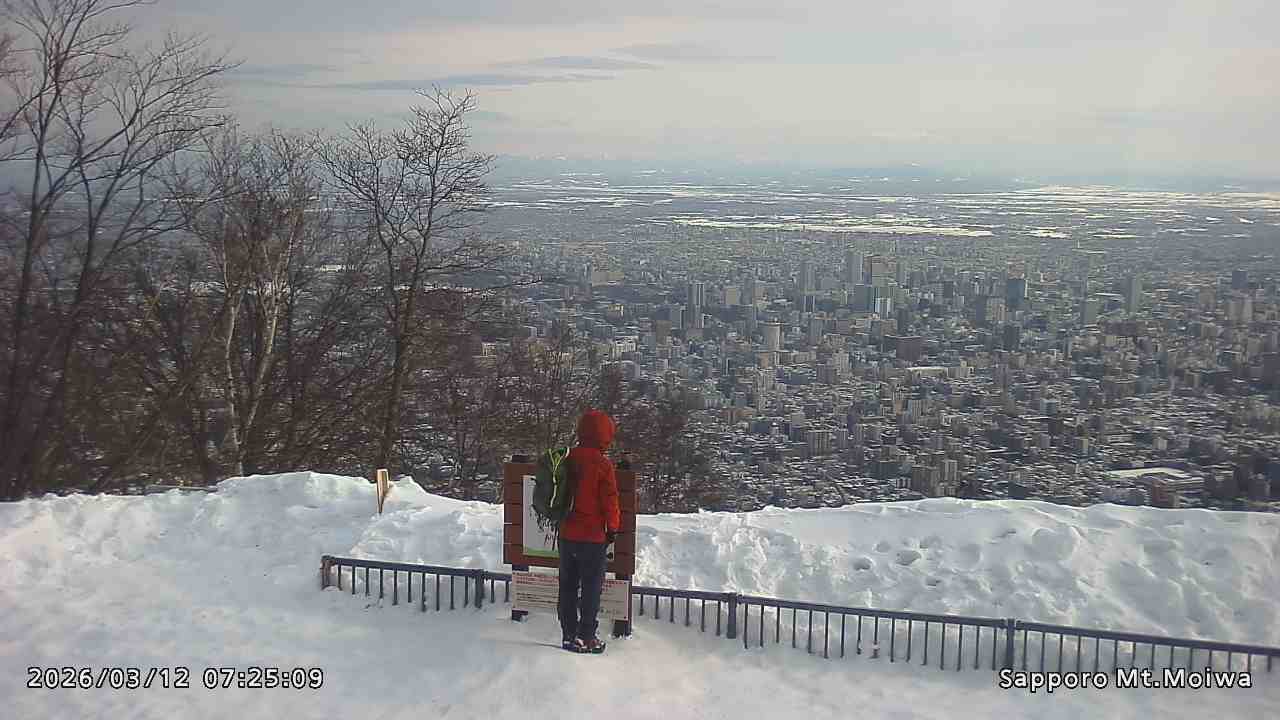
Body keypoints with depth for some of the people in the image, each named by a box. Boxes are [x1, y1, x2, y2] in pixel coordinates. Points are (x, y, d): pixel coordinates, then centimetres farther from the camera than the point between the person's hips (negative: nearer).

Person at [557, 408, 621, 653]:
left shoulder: (567, 459, 3)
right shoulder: (602, 464, -15)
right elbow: (610, 500, -11)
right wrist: (613, 527, 2)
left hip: (566, 534, 6)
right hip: (592, 536, -6)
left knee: (568, 585, 13)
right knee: (591, 587, 3)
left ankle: (568, 635, 19)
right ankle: (586, 637, 5)